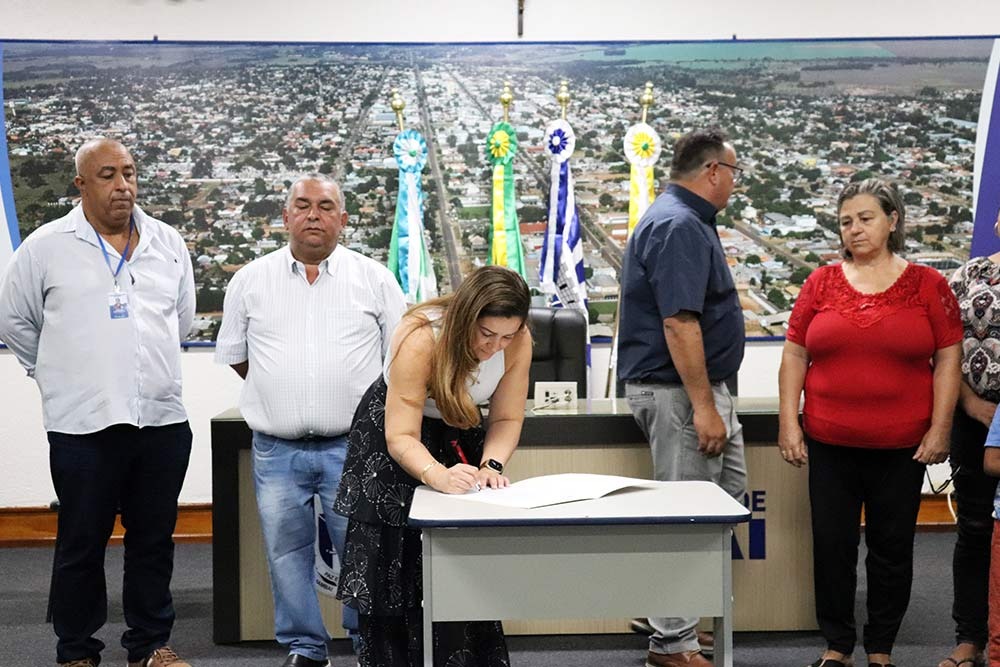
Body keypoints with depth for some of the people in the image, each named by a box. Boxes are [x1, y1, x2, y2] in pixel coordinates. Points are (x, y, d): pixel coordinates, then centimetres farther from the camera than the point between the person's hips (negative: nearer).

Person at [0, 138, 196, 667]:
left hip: (162, 420, 3)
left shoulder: (168, 243, 9)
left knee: (154, 540, 11)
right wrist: (60, 375, 12)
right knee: (82, 544, 6)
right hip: (83, 425, -3)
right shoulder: (46, 247, -1)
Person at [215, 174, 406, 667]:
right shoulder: (251, 280, 6)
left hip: (353, 447, -1)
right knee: (287, 554, 7)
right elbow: (233, 355, 15)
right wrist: (281, 391, 12)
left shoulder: (374, 278, 3)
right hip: (276, 451, 2)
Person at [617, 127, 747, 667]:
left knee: (729, 494, 16)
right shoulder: (680, 227, -19)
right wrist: (704, 407, -25)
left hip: (700, 387, 11)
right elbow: (679, 323, -25)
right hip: (679, 390, -11)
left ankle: (672, 618, 22)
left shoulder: (682, 220, 16)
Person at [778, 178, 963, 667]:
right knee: (831, 544, 6)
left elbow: (948, 359, 0)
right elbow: (794, 354, 5)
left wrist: (940, 428, -6)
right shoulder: (821, 283, 4)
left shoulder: (927, 284, 0)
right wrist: (789, 423, -1)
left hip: (902, 445, -1)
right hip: (830, 443, 1)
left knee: (892, 547, 8)